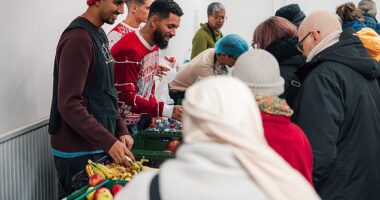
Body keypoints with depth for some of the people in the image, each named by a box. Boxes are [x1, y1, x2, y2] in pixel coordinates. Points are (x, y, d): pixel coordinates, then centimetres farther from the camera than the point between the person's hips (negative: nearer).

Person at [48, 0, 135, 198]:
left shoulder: (99, 33, 9)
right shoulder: (78, 38, -19)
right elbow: (69, 105, -24)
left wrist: (120, 130, 5)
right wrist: (109, 142, -26)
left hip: (98, 145, 8)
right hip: (78, 152, -8)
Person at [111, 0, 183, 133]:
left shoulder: (153, 46, 6)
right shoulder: (130, 50, -23)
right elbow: (126, 96, -27)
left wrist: (155, 113, 3)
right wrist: (168, 111, -32)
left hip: (142, 118, 8)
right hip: (125, 123, -8)